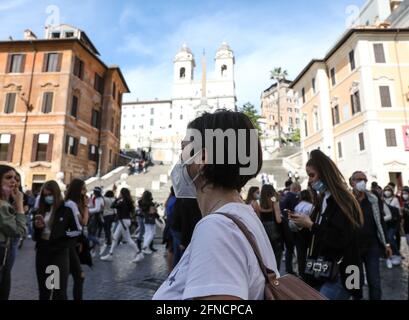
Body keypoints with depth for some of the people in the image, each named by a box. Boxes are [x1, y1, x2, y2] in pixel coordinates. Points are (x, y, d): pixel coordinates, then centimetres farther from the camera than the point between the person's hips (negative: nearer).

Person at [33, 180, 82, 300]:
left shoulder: (67, 208, -9)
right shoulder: (41, 209, 6)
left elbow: (78, 230, -7)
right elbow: (36, 232, 15)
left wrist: (62, 234, -16)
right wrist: (37, 226, -5)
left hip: (60, 251, -5)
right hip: (42, 250, 5)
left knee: (59, 290, 1)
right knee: (43, 288, 18)